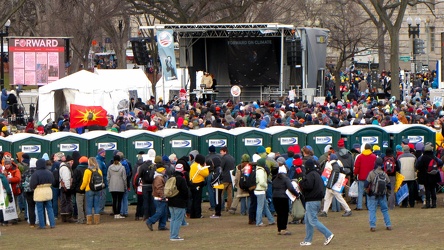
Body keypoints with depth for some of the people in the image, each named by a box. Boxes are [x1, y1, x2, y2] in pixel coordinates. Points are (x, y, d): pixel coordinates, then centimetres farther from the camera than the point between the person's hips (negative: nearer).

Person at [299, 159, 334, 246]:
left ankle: (328, 234, -15)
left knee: (313, 220, -9)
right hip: (318, 200, 10)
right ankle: (307, 240, 17)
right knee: (307, 220, 15)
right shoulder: (317, 174, 16)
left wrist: (301, 182, -8)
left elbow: (308, 186, -26)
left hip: (311, 201, -10)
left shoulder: (310, 175, -14)